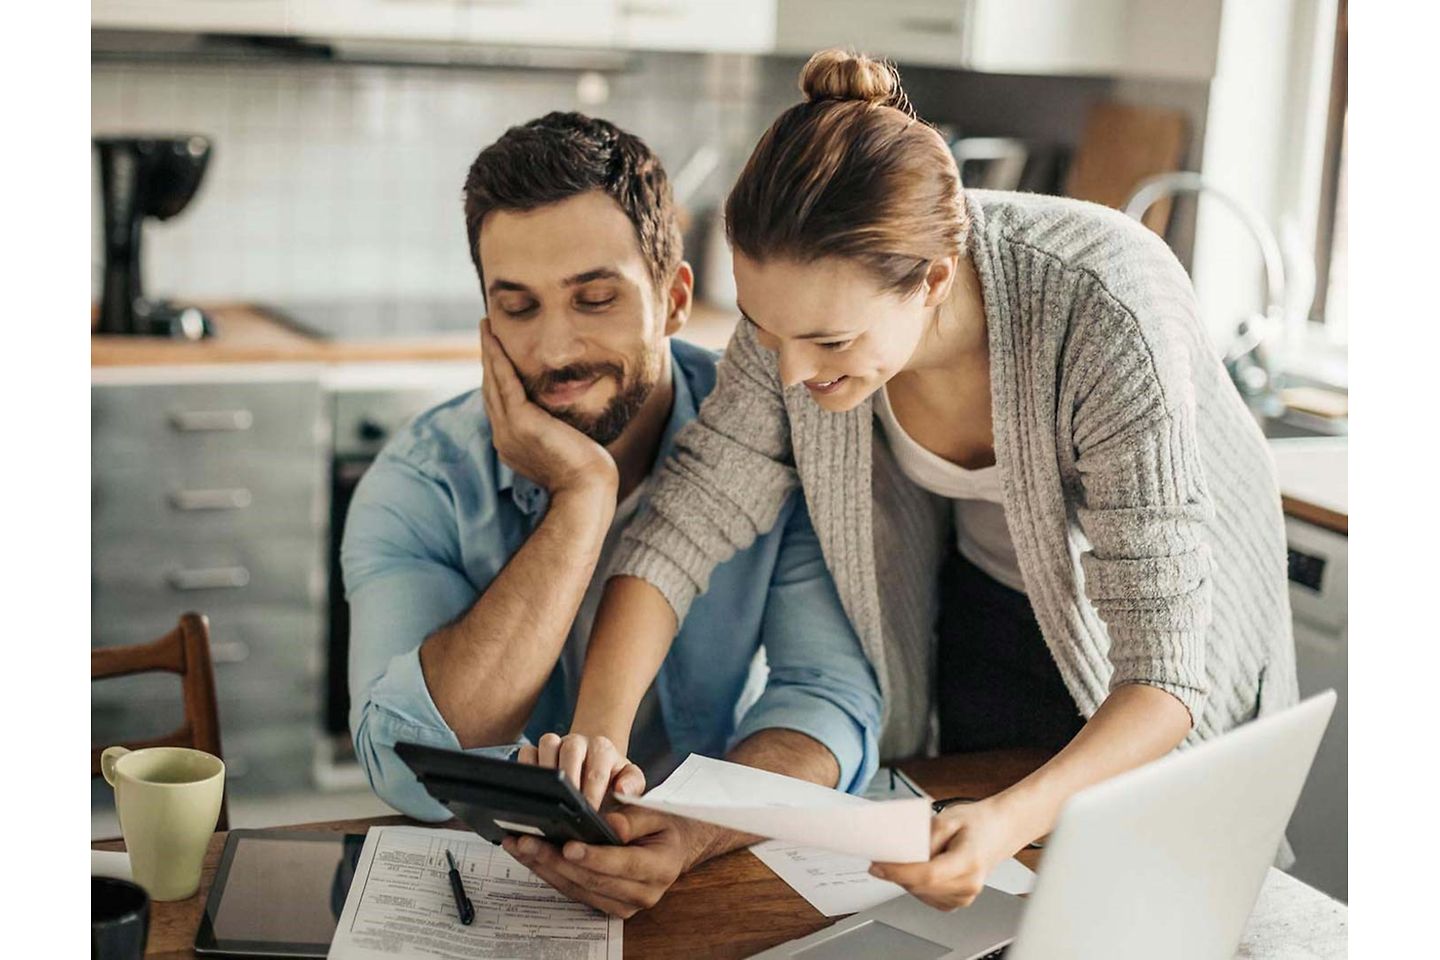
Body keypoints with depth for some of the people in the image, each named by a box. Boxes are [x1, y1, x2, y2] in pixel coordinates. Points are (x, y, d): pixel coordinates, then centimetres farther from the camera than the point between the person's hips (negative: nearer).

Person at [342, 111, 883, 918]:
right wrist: (583, 495, -23)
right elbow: (415, 776, -22)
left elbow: (832, 698, -14)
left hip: (716, 869, 2)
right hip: (490, 883, -1)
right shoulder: (421, 487, -10)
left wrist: (687, 836, -33)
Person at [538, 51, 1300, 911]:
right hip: (985, 607, 3)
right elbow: (688, 518, -21)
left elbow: (1164, 671, -37)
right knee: (975, 915, 16)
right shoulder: (811, 299, -27)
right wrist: (596, 740, -35)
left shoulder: (1103, 316, -40)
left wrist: (1017, 819, -53)